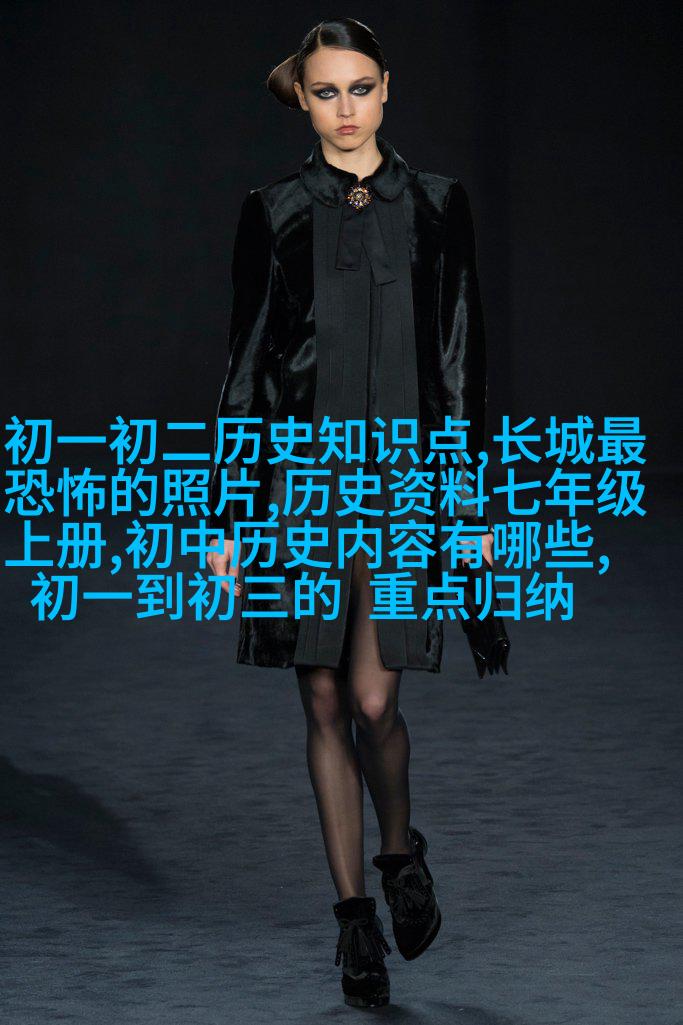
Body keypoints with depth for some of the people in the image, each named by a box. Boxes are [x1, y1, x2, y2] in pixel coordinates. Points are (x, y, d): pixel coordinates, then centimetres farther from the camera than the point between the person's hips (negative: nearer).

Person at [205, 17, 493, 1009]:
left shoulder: (436, 206, 5)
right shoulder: (273, 215, 4)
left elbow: (463, 358, 5)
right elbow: (246, 365, 4)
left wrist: (474, 505, 1)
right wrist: (227, 515, 1)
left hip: (404, 477, -1)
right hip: (301, 473, 1)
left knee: (373, 697, -11)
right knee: (326, 702, 4)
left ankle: (402, 850, 19)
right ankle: (354, 914, 15)